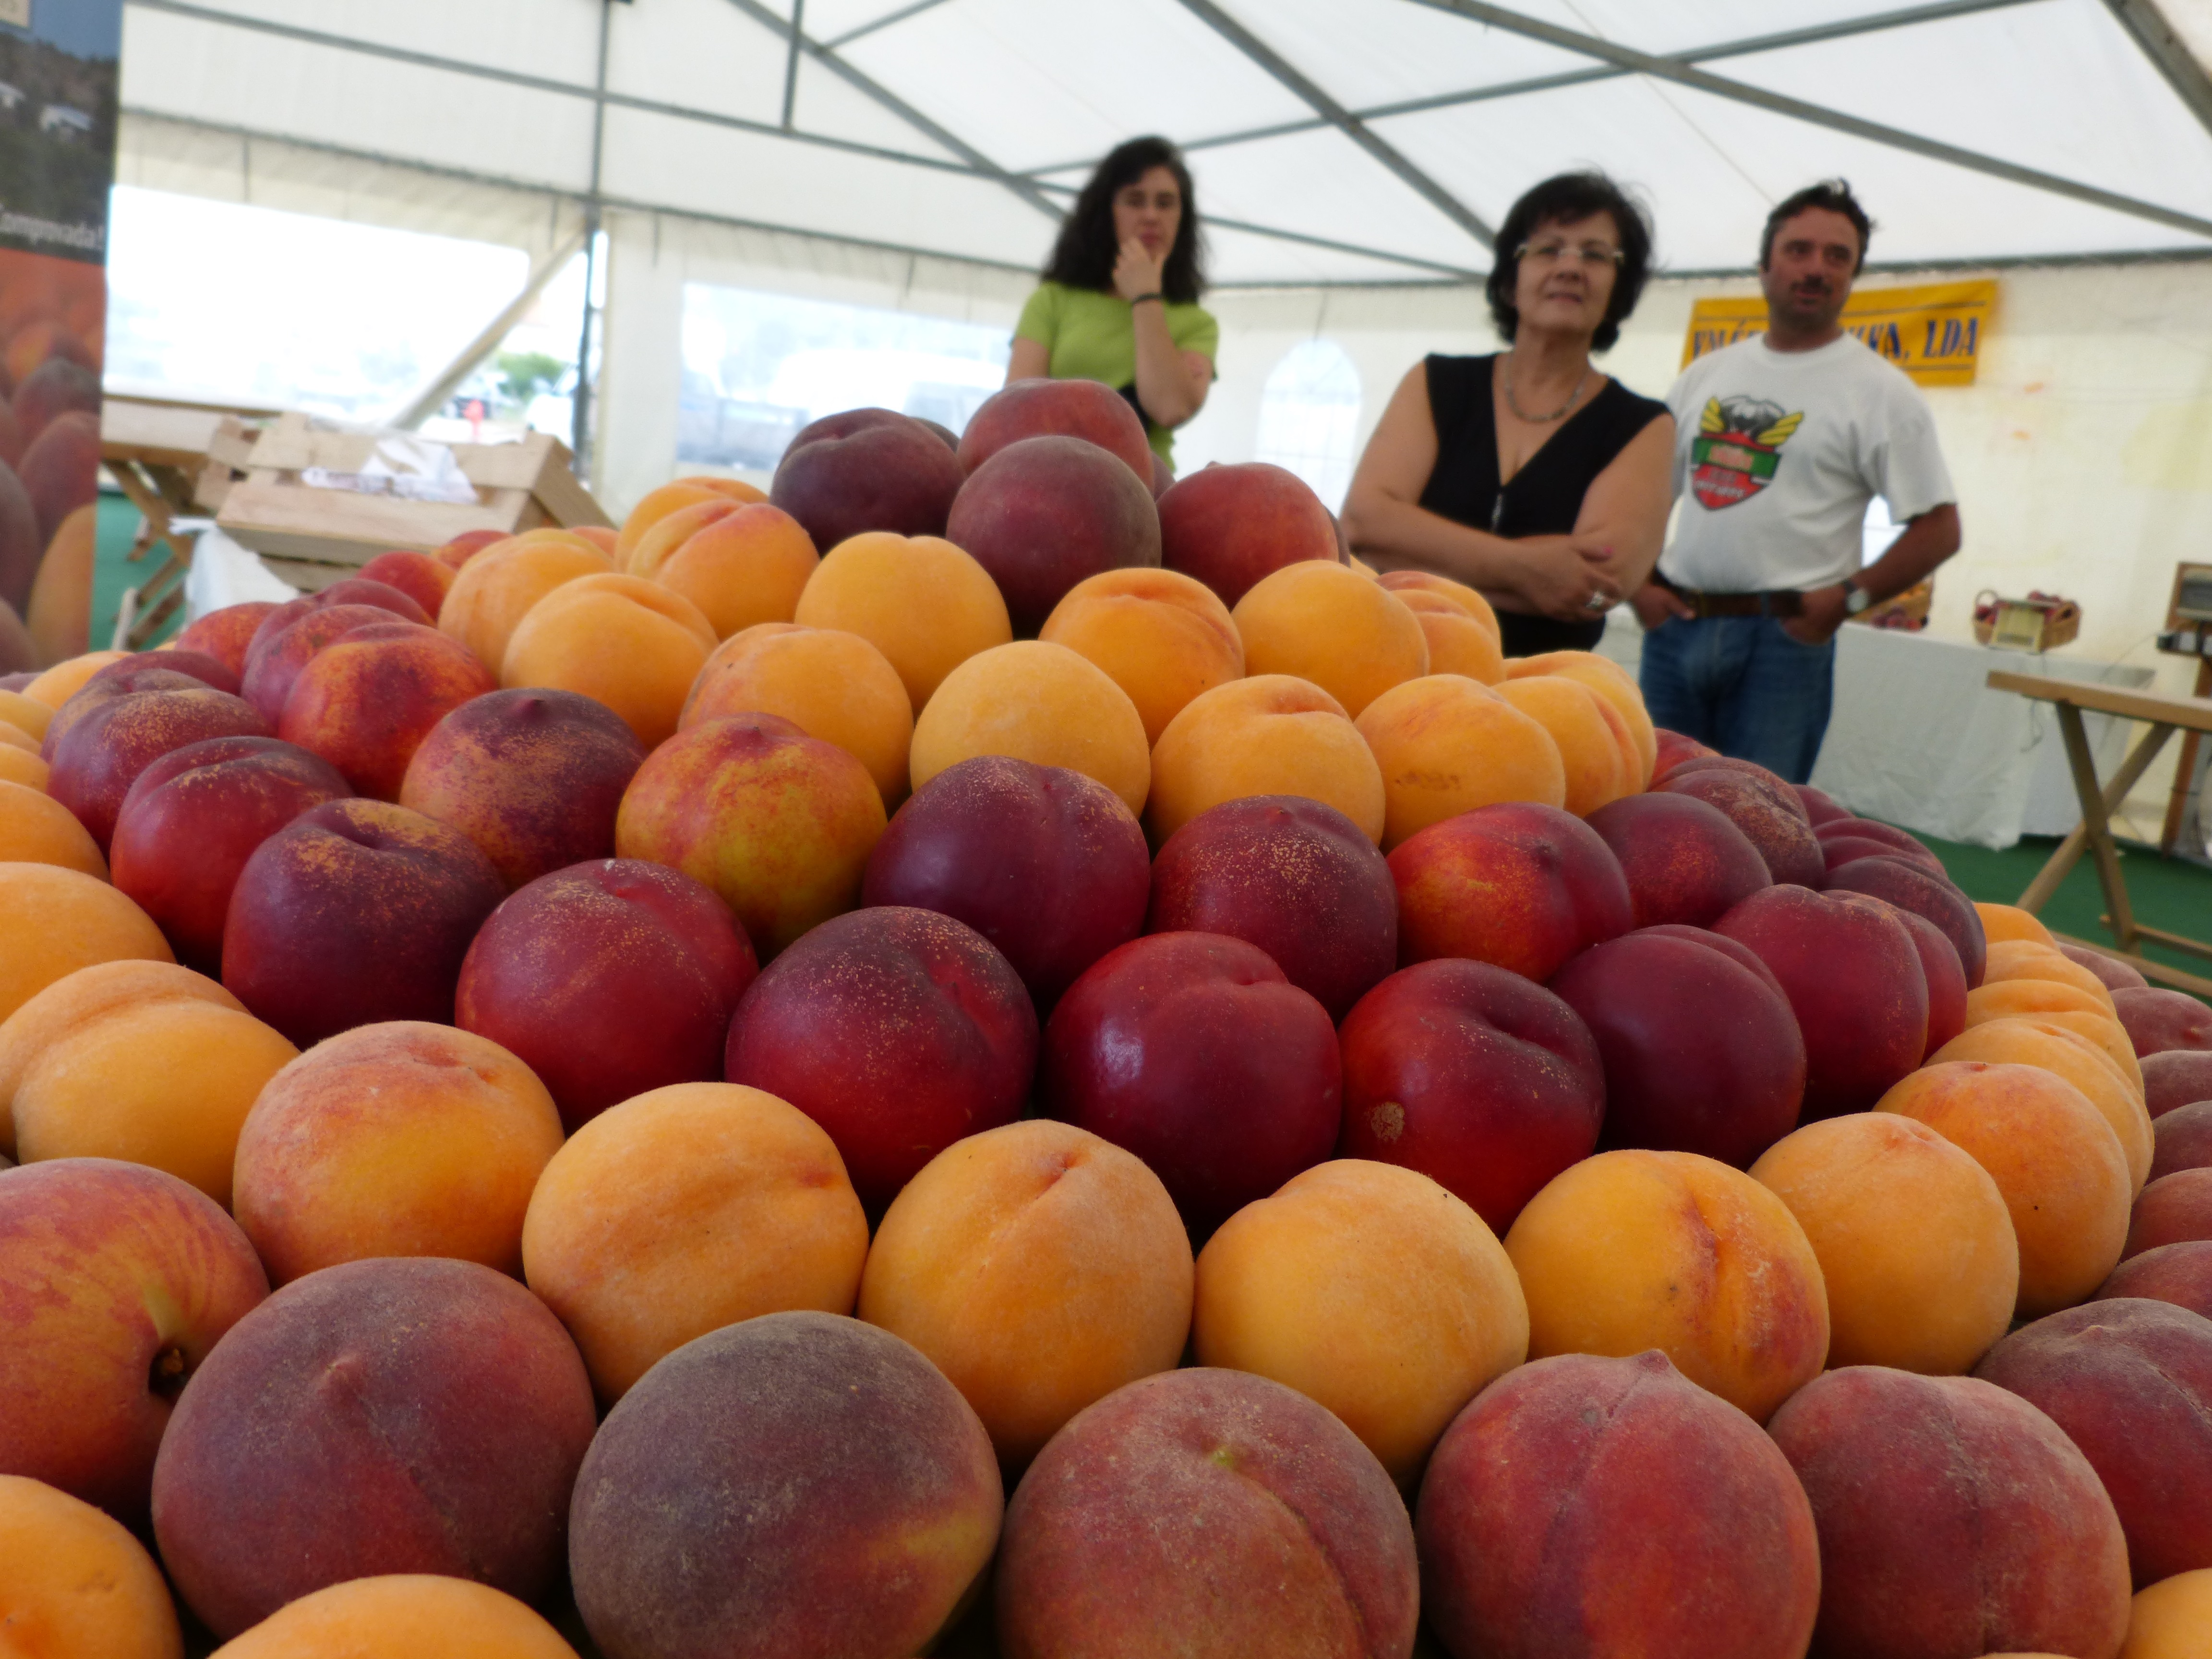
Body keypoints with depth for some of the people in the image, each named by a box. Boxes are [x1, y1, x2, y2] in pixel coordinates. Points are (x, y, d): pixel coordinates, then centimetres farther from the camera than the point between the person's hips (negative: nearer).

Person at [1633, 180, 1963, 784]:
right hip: (1675, 627, 4)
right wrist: (1639, 584, 4)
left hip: (1783, 638, -4)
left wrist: (1848, 598, -14)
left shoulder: (1879, 391, 0)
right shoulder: (1706, 374, 14)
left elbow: (1939, 529, -3)